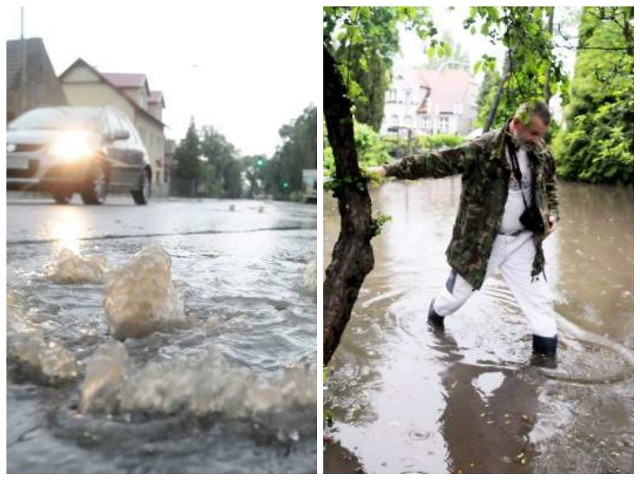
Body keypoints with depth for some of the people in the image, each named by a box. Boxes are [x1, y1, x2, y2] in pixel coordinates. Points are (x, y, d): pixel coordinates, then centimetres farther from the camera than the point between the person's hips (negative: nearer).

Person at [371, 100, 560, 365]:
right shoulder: (483, 149, -20)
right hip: (481, 240, -4)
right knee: (459, 291, 14)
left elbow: (549, 184, 18)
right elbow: (438, 162, -24)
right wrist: (390, 169, -29)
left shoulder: (541, 153, -1)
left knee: (539, 297, 7)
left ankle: (546, 351, 25)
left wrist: (552, 212, 2)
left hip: (523, 240, 4)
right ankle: (436, 314, 46)